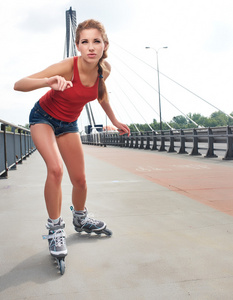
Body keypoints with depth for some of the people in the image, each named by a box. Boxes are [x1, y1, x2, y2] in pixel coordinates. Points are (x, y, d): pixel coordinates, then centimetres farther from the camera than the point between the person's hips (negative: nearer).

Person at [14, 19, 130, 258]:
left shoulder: (104, 70, -15)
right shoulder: (68, 66, -31)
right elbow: (18, 85, -35)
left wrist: (115, 121, 13)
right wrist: (48, 81, -54)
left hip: (68, 124, 5)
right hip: (43, 117, -4)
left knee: (80, 180, 4)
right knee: (55, 168, -28)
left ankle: (80, 219, 33)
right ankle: (55, 229, -8)